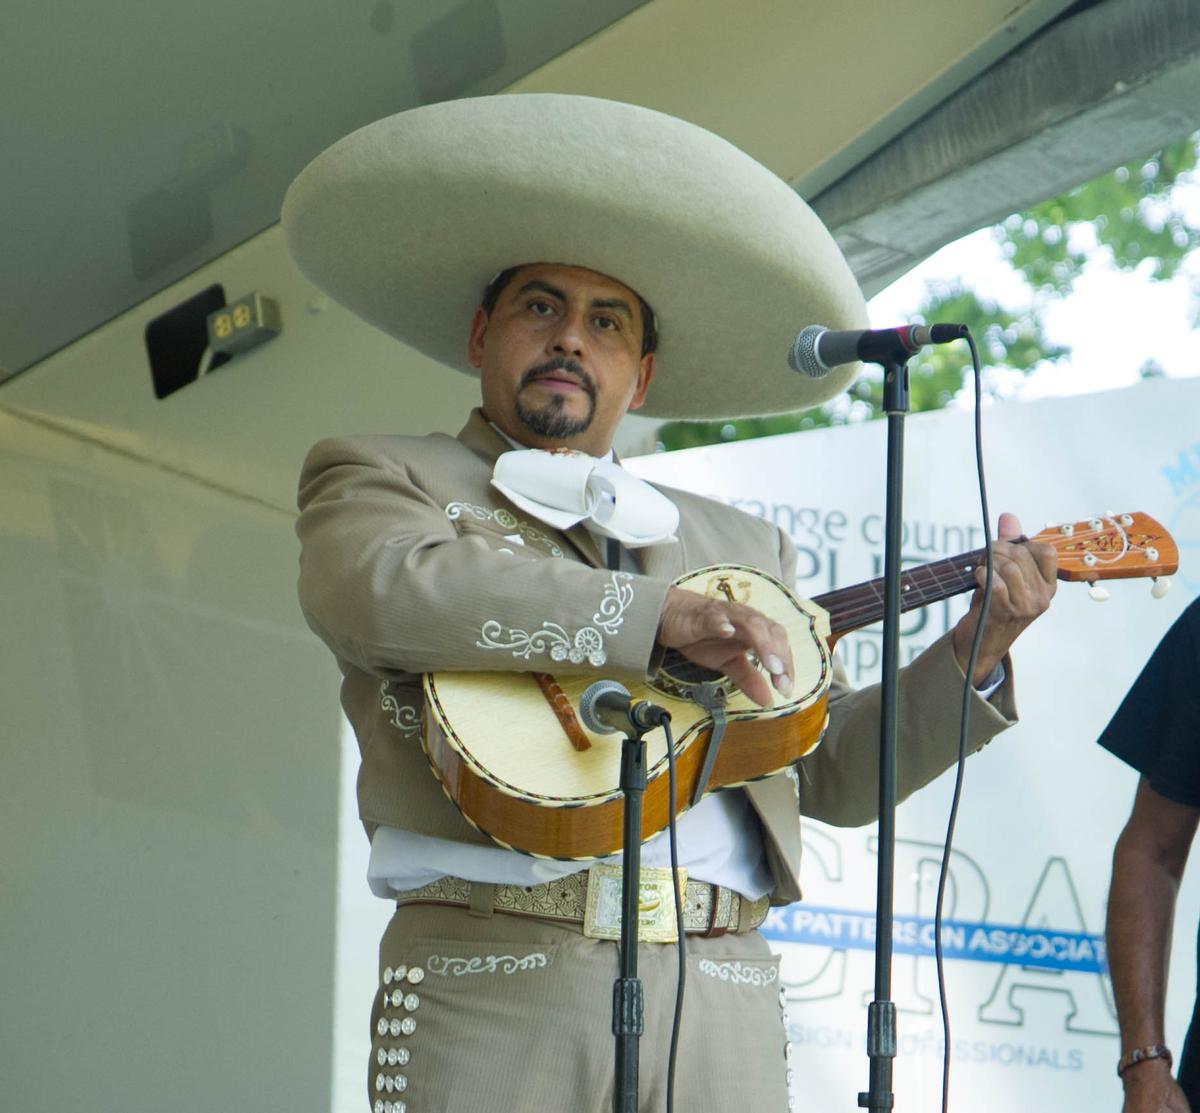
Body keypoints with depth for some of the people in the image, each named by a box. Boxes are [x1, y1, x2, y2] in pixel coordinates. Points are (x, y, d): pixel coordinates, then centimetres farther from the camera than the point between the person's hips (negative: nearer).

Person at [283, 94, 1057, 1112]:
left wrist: (973, 653, 6)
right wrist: (661, 616, -16)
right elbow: (375, 588, -12)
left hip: (721, 1007, 3)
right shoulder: (379, 478, 12)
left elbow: (838, 773, 22)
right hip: (492, 988, -3)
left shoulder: (742, 548, 23)